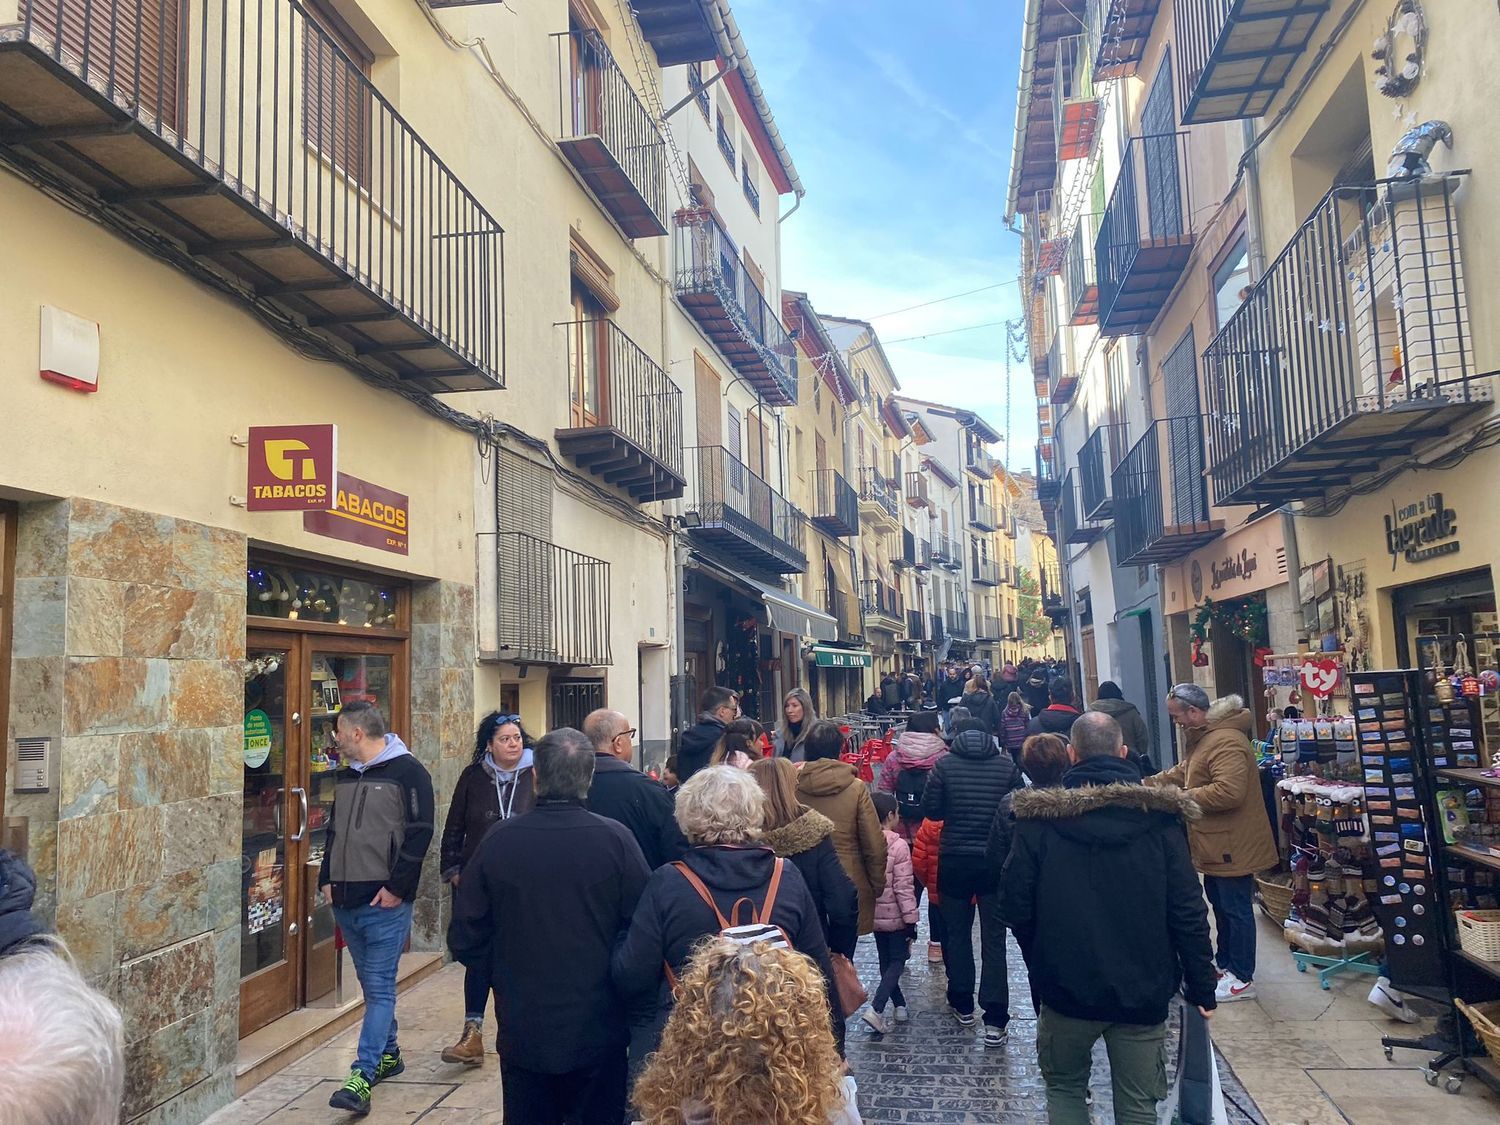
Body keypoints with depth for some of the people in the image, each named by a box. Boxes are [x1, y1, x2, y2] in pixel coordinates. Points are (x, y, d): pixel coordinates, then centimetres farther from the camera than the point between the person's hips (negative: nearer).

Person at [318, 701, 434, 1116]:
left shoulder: (407, 771, -10)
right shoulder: (345, 775, 13)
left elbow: (420, 833, -14)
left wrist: (396, 887, -16)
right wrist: (327, 879, 12)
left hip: (385, 902, -8)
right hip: (346, 900, 8)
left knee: (379, 988, -6)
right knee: (371, 984, 17)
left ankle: (363, 1077, -6)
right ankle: (388, 1054, 31)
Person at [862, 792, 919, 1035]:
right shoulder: (898, 845, -19)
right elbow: (904, 888, -18)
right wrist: (911, 920, -11)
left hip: (874, 915, 5)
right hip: (895, 916, -5)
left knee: (886, 961, 18)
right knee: (897, 961, 5)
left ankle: (899, 1005, 25)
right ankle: (876, 1008, -9)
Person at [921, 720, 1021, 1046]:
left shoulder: (945, 765, -7)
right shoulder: (1007, 765, -4)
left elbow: (931, 810, -5)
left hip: (954, 860, 0)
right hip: (996, 862, 0)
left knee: (957, 933, 16)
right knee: (994, 939, 4)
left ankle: (962, 1005, 27)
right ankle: (994, 1020, 0)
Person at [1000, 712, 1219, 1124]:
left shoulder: (1038, 816, -9)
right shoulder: (1159, 816, -5)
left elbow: (1015, 905, -6)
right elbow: (1188, 911, -6)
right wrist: (1202, 988, 3)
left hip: (1066, 985, -1)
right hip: (1143, 991, 1)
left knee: (1065, 1087, 19)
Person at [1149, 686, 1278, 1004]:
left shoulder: (1226, 742, -24)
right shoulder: (1203, 738, 12)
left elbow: (1228, 792, -33)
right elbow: (1181, 772, 22)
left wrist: (1183, 797, -22)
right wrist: (1147, 784, 10)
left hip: (1232, 846, -11)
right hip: (1216, 844, 11)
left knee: (1236, 909, 0)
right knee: (1220, 905, 20)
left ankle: (1242, 979, 10)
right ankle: (1225, 963, 34)